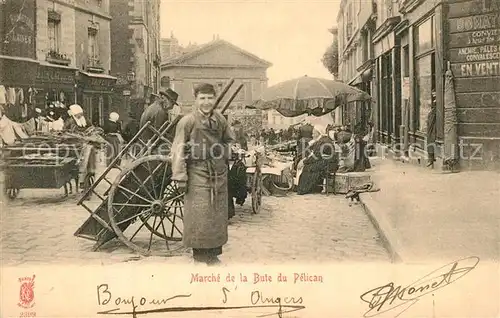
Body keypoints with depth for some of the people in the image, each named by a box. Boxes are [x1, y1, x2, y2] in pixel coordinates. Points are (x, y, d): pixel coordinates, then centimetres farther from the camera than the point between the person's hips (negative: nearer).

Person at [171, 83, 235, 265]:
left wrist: (224, 151, 6)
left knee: (218, 215, 11)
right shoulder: (187, 121, -9)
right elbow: (178, 150, -10)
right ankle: (199, 253, 13)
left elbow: (230, 141, 24)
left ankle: (213, 253, 23)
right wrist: (180, 176, -12)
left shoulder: (220, 120, 6)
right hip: (197, 173, -5)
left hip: (219, 174, 5)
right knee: (199, 216, -2)